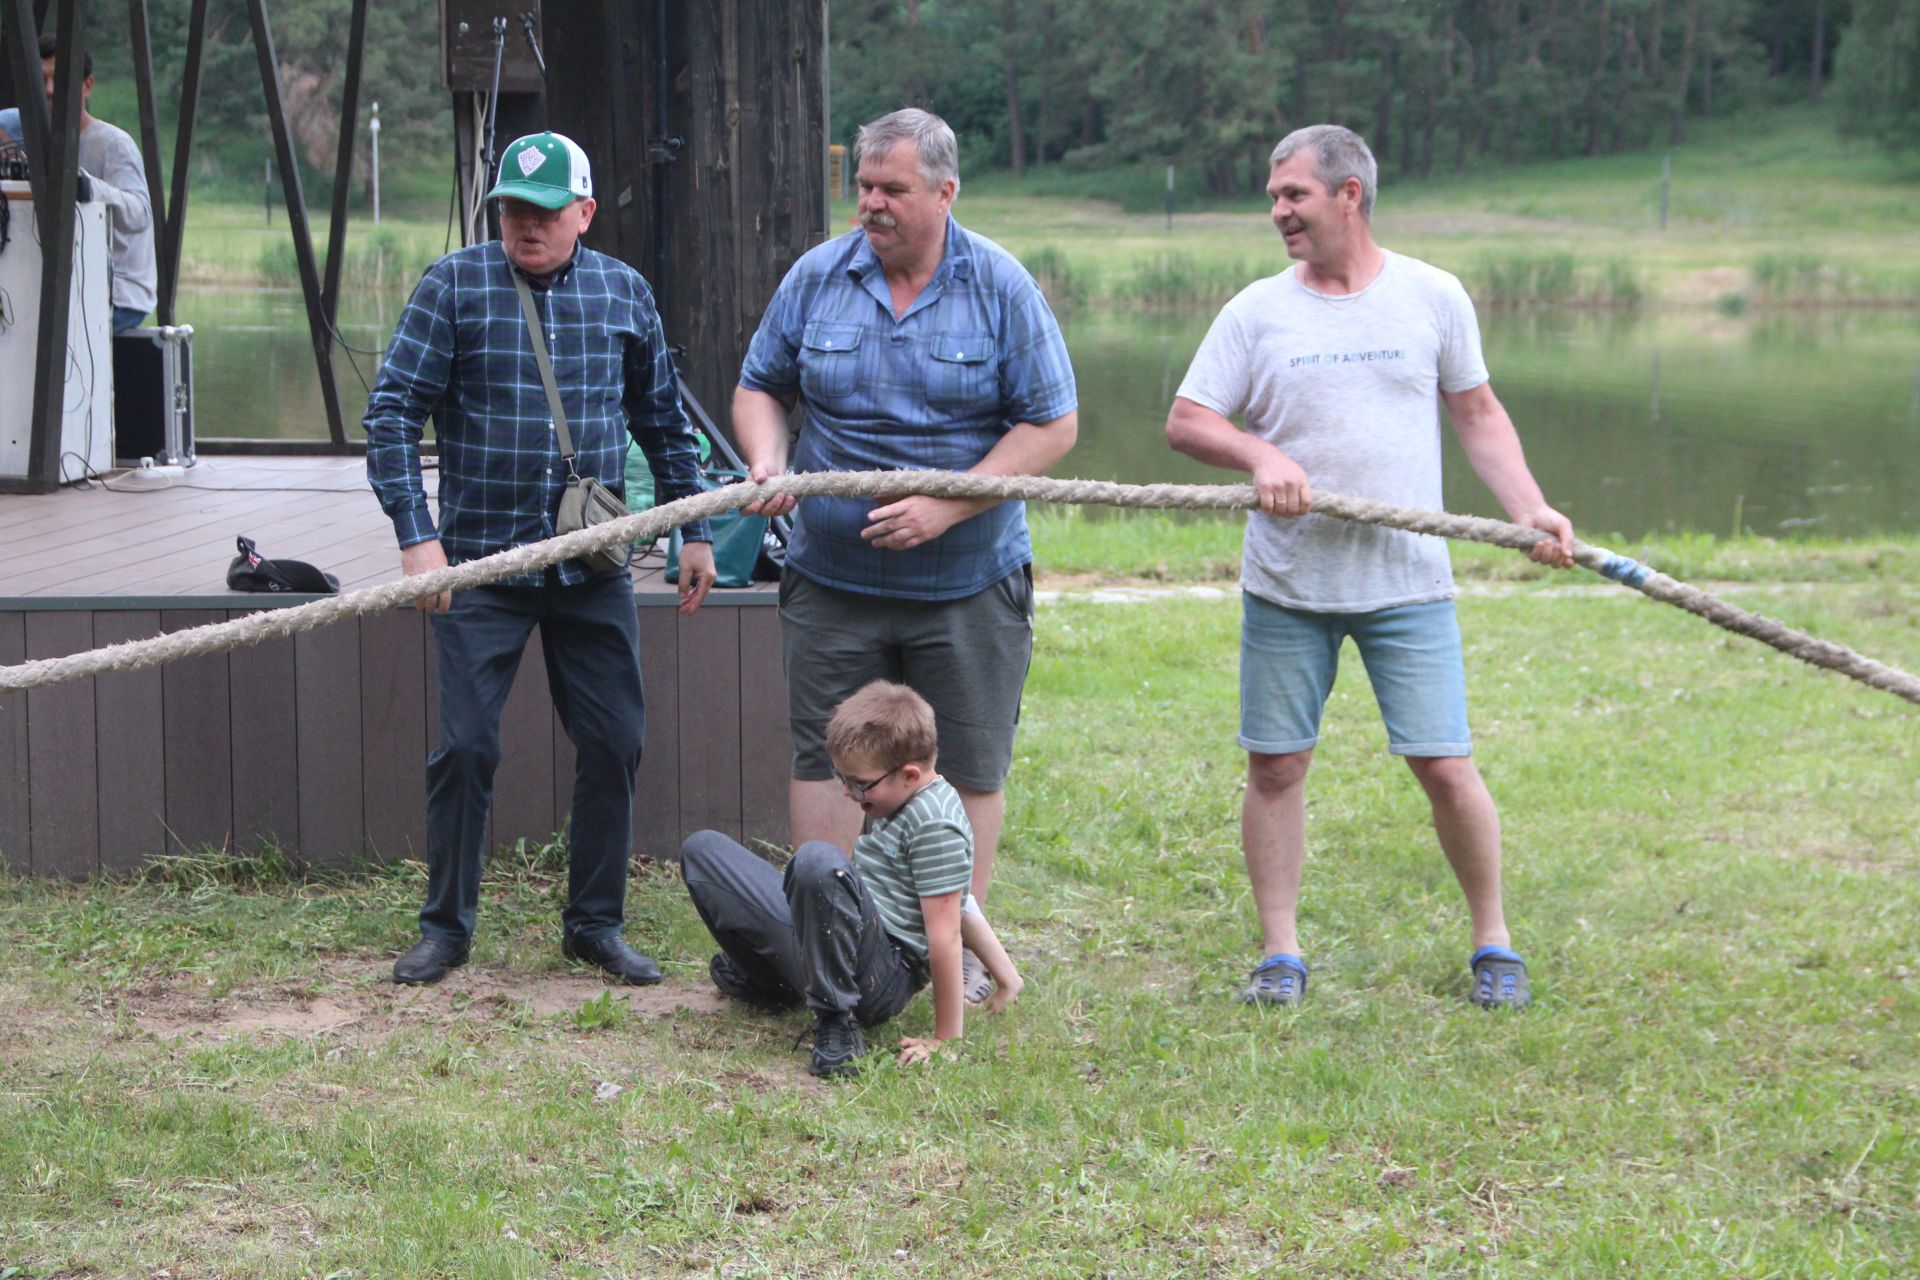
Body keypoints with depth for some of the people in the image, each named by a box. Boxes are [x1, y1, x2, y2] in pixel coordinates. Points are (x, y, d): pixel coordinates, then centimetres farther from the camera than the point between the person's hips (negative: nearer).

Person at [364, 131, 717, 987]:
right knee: (466, 747, -2)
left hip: (593, 568, 3)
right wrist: (416, 536, -14)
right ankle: (446, 925, 14)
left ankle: (595, 923, 19)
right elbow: (392, 410, -5)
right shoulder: (454, 287, -3)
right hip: (480, 563, -3)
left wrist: (694, 531, 16)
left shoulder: (624, 292, 7)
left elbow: (663, 421, 18)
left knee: (613, 743, 5)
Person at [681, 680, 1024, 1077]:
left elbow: (944, 933, -19)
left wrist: (946, 1038, -18)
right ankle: (768, 981, 14)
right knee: (702, 850, 16)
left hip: (882, 970, -10)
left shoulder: (935, 827, -17)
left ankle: (836, 1024, -28)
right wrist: (1006, 976, 21)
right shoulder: (907, 803, 15)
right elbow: (958, 902, 20)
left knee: (818, 861, -43)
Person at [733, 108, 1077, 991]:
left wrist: (946, 507, -15)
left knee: (969, 769, 5)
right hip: (833, 579, 2)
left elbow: (1052, 424, -5)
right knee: (825, 756, 3)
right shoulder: (817, 278, 3)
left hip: (967, 584, -2)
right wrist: (767, 462, -10)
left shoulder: (1000, 287, -4)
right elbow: (761, 388, 13)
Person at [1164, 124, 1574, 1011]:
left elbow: (1478, 414, 11)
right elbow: (1185, 420, 1)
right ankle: (1280, 952, 18)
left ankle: (1493, 943, 15)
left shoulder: (1433, 297, 4)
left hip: (1407, 583, -1)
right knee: (1275, 768, 4)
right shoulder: (1257, 311, 3)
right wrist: (1260, 454, -18)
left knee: (1445, 768, -3)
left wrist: (1531, 509, 0)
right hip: (1285, 587, 1)